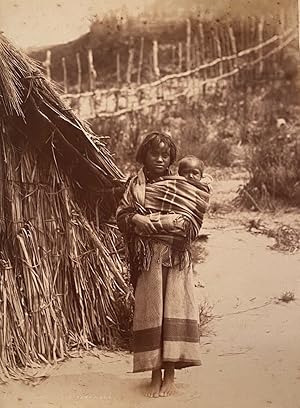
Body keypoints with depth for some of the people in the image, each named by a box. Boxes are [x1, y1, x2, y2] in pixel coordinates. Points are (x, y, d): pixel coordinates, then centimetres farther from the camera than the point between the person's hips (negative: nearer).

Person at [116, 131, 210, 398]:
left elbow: (188, 220, -1)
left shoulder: (180, 186, 7)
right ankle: (155, 373, 8)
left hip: (174, 256, -1)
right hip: (147, 257, 1)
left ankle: (170, 373, 3)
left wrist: (153, 221, -11)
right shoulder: (136, 185, 10)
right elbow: (122, 214, 5)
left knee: (173, 308, -4)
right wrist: (136, 220, -15)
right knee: (149, 311, 1)